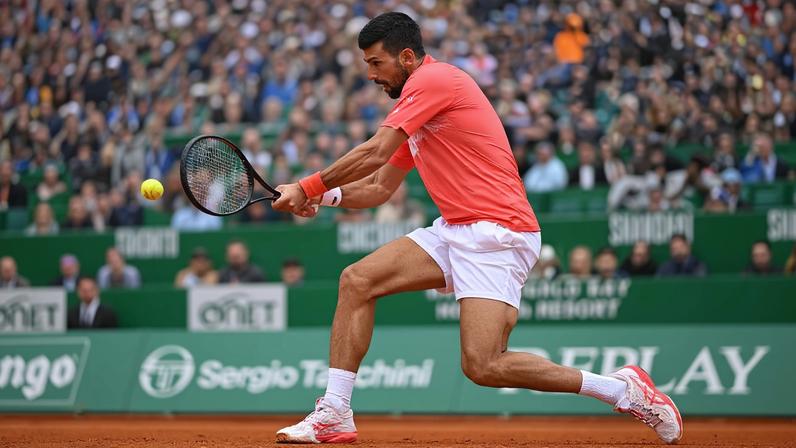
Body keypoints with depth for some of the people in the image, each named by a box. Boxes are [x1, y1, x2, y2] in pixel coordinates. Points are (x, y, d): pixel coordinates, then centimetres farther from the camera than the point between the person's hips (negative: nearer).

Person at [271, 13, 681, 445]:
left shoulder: (434, 78, -8)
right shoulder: (415, 112, 22)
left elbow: (374, 153, -13)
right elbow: (378, 188, 26)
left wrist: (307, 186, -5)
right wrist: (325, 196, 8)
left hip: (495, 234, -10)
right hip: (454, 230, 10)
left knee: (482, 366, -19)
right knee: (357, 280, -1)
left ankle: (622, 388, -7)